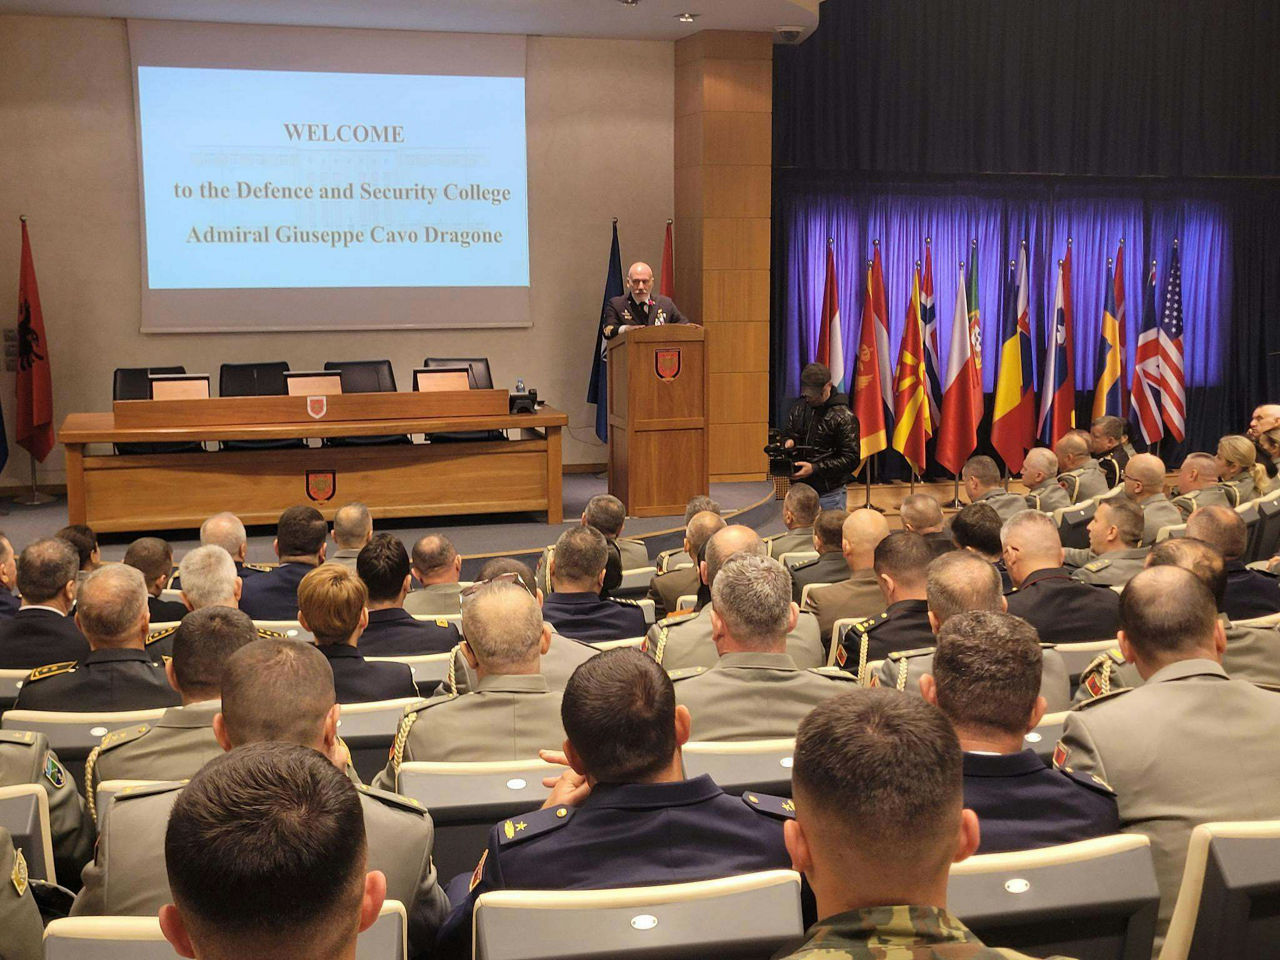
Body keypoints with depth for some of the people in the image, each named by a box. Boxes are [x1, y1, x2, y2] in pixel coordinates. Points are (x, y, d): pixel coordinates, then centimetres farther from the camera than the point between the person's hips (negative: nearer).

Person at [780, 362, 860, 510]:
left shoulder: (844, 417, -11)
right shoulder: (798, 406, 6)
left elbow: (851, 459, -14)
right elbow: (787, 433, 20)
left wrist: (815, 468, -22)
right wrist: (788, 442, -7)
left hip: (830, 493, -5)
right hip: (800, 487, 5)